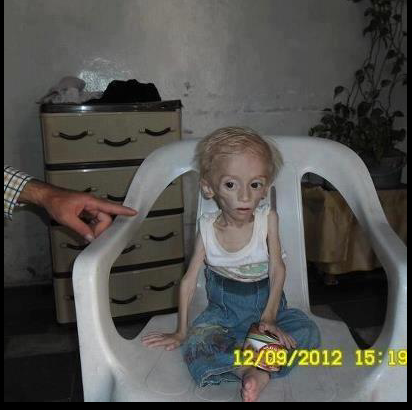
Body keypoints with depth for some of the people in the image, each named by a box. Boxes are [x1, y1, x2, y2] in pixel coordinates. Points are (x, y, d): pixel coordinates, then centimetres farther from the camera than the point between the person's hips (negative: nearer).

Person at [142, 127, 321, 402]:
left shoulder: (268, 219, -14)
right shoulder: (207, 228, -13)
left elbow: (277, 269, -11)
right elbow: (189, 281, -8)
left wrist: (269, 317, -21)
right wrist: (181, 332, -6)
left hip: (266, 305, 0)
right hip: (223, 311, 0)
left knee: (307, 331, -24)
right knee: (195, 344, -27)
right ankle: (255, 372, -32)